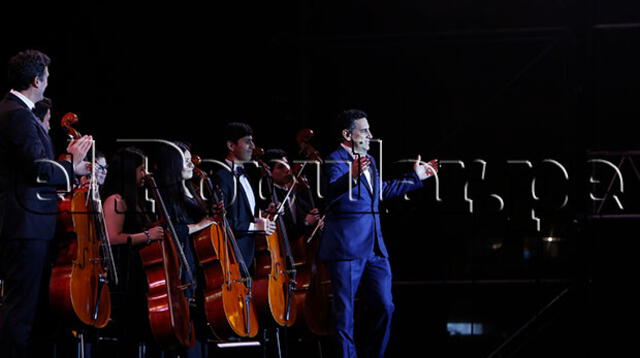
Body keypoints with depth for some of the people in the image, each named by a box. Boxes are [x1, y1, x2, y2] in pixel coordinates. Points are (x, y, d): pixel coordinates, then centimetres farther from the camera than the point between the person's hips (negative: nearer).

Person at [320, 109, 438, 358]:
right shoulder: (335, 160, -10)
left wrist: (415, 178, 36)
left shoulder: (369, 160, 16)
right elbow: (332, 191, -29)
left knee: (384, 307, 7)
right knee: (344, 311, -1)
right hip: (346, 247, -8)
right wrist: (351, 176, -48)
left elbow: (383, 190, 33)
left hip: (374, 248, 8)